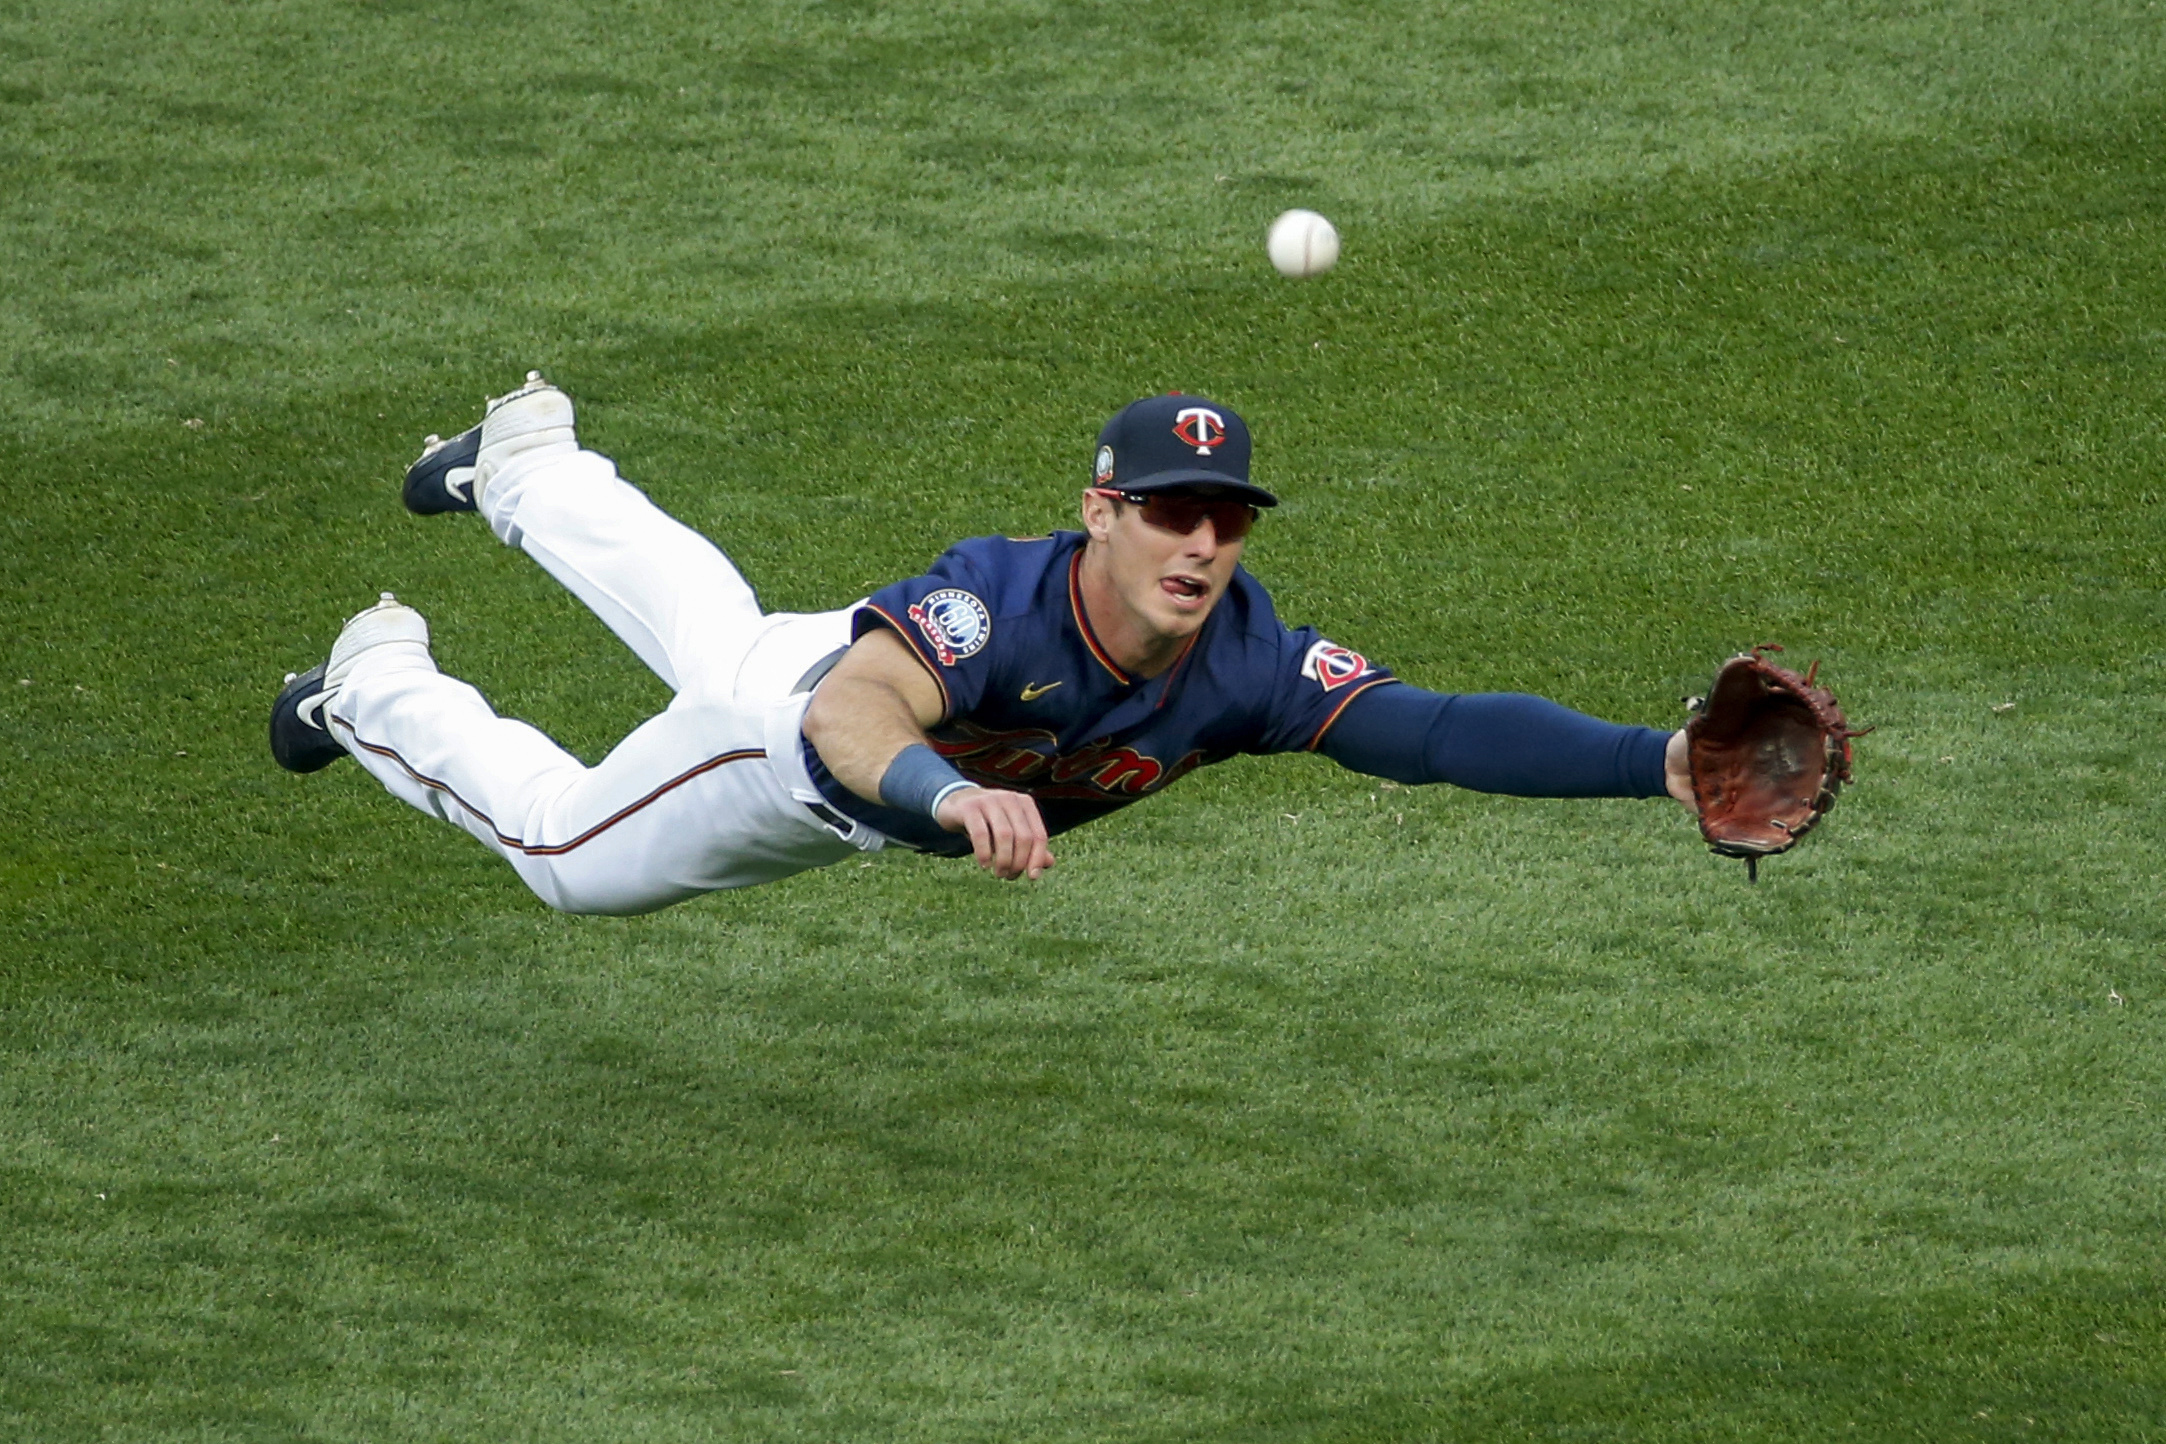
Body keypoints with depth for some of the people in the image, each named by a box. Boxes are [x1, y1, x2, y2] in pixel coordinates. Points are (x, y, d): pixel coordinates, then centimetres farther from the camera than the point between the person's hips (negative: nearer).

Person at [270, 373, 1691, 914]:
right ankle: (381, 690, 45)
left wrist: (1656, 761, -60)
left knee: (712, 635, 37)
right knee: (568, 859, 20)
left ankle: (534, 473, 63)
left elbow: (1442, 730, -46)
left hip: (927, 757, 5)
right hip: (796, 712, -5)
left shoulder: (1244, 661, -38)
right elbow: (849, 715, -65)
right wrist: (948, 792, -87)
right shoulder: (1003, 600, -49)